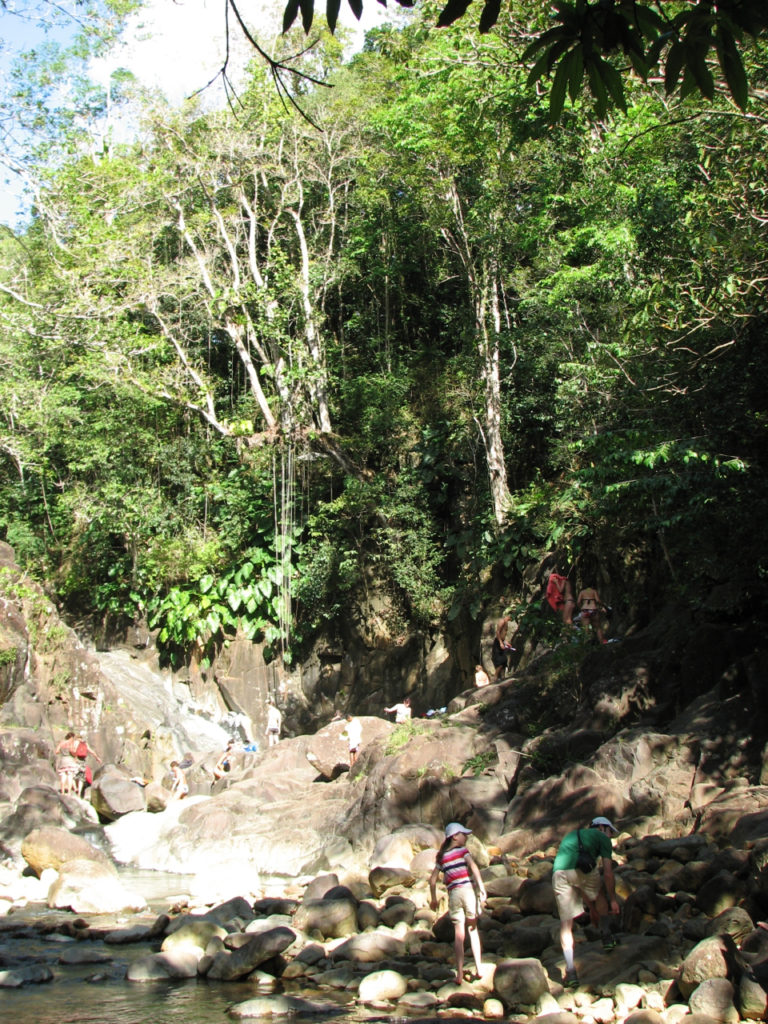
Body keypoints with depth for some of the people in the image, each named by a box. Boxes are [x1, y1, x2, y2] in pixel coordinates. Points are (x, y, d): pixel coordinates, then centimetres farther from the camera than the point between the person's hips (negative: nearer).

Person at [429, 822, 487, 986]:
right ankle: (479, 968, 7)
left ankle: (459, 974, 0)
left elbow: (433, 879, 12)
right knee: (472, 929, 11)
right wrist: (481, 888, -19)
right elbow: (473, 867, -15)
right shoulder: (463, 850, 1)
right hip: (468, 889, -2)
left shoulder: (442, 857, 12)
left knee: (458, 933, 5)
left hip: (453, 894, 2)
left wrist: (433, 898, 22)